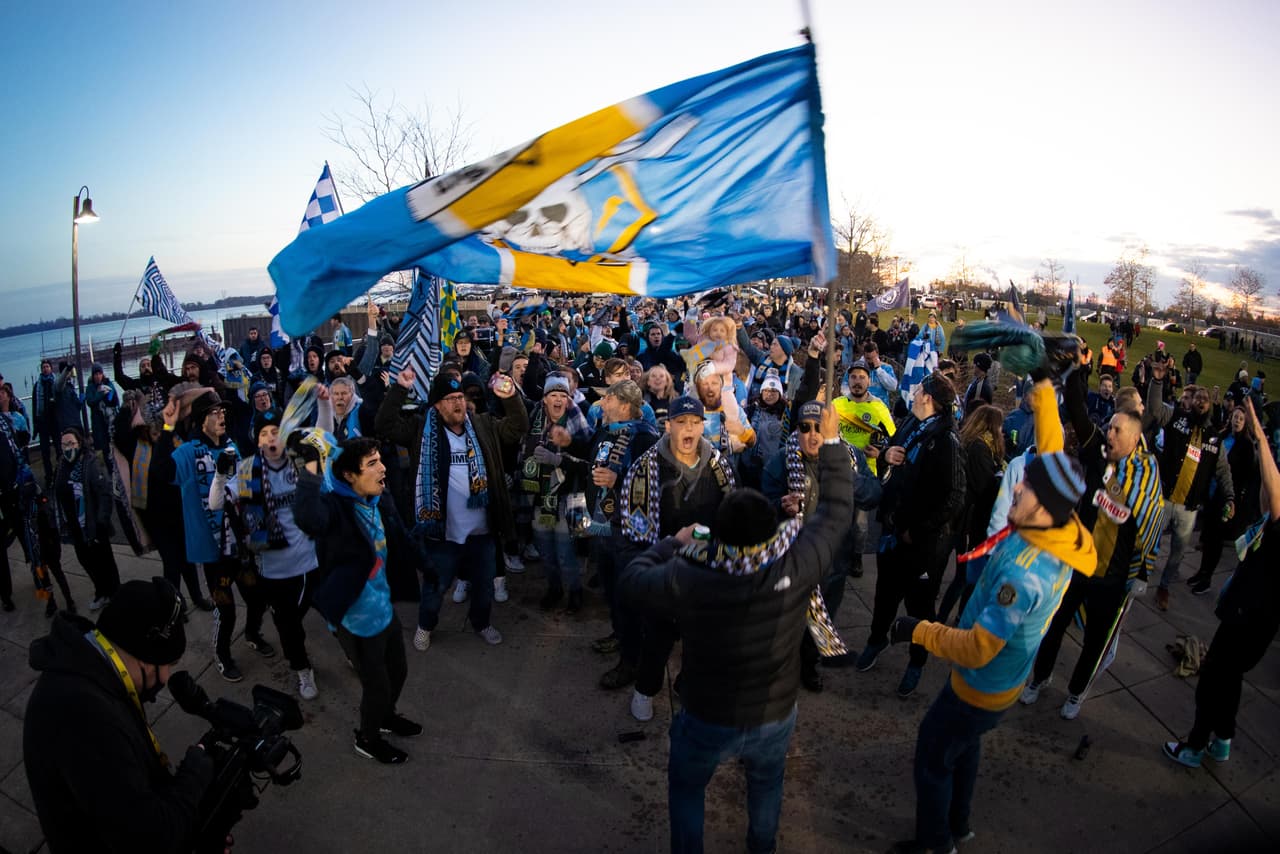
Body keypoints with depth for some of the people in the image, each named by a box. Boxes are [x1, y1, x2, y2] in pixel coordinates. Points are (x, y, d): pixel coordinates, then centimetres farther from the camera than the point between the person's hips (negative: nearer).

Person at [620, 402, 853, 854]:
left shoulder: (687, 579, -33)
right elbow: (836, 510, -12)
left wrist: (672, 542, 1)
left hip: (708, 720, -2)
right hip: (775, 715, 2)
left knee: (685, 787, 29)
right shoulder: (798, 566, -29)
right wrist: (832, 443, -3)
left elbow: (631, 579, -13)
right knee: (767, 782, 34)